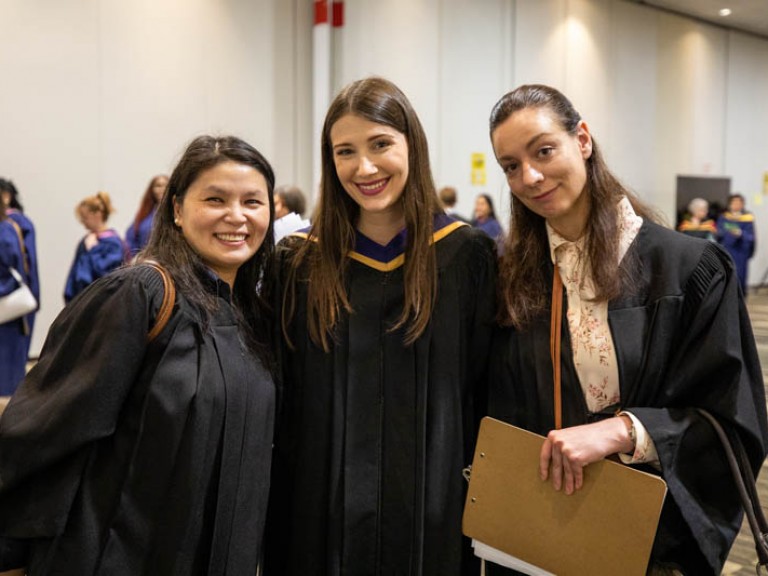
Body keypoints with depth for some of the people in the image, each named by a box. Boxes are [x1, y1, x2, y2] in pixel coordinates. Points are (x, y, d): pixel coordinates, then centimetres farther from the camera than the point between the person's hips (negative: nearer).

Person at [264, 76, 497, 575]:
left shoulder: (467, 254, -4)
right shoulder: (301, 264, -1)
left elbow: (486, 391, -2)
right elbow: (283, 402, 2)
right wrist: (276, 522, 0)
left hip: (431, 512, 0)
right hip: (322, 514, 1)